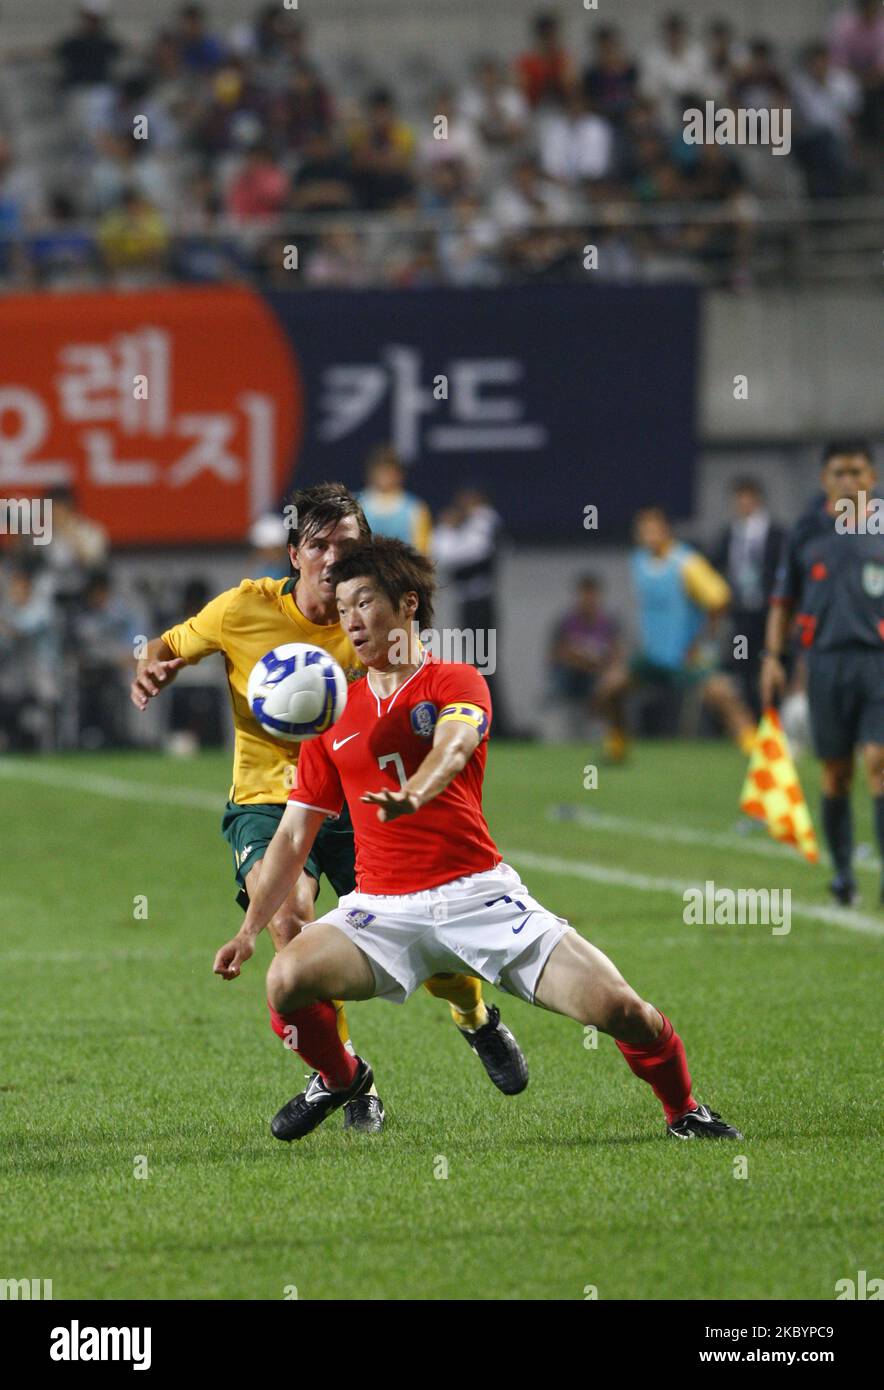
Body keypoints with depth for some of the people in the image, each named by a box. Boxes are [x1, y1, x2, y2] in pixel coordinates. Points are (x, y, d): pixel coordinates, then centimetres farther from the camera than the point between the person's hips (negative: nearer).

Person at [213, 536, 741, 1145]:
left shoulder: (456, 683, 3)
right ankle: (338, 1078, 8)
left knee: (618, 1008, -15)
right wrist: (251, 927, 5)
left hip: (479, 891, -2)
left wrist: (412, 794, -44)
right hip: (383, 907, 3)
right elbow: (295, 833, 16)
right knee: (287, 980, -25)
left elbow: (452, 747, -21)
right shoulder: (334, 716, 13)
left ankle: (684, 1111, 14)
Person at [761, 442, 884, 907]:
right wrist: (772, 656, 6)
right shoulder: (806, 533, 8)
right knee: (836, 772, 5)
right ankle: (842, 869, 17)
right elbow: (783, 601, 14)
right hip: (827, 658, 1)